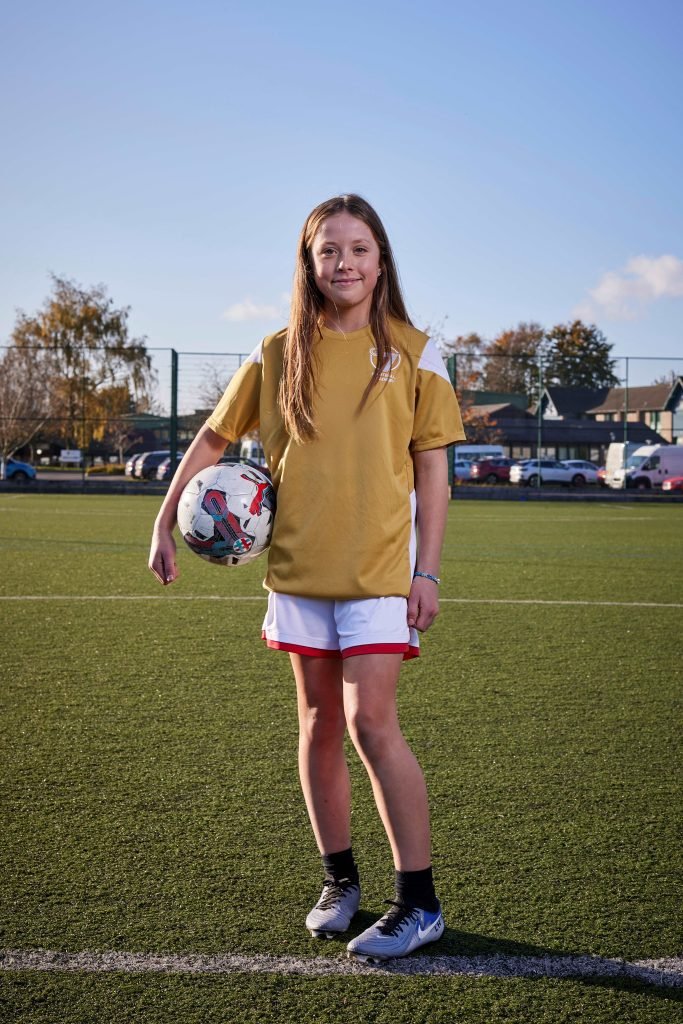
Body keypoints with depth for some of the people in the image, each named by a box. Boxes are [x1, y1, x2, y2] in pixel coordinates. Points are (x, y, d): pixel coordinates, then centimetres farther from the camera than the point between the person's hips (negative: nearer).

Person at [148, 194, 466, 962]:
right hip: (298, 565, 3)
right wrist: (164, 524, 5)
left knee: (370, 721, -12)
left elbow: (432, 467, 0)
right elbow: (212, 438, 12)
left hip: (380, 566, -3)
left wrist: (427, 570, -5)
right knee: (319, 724, 10)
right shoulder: (279, 354, 5)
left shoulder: (413, 351, 0)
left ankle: (418, 900, 0)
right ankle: (339, 879, 25)